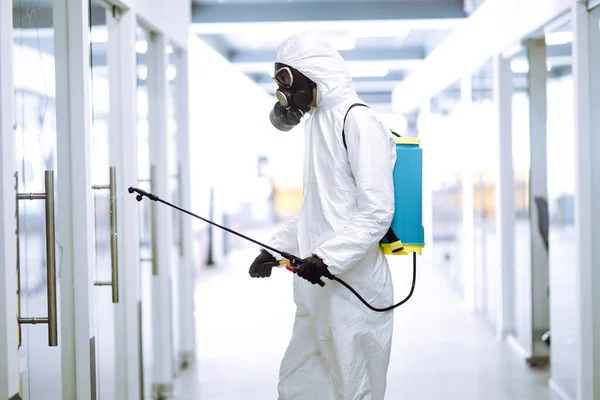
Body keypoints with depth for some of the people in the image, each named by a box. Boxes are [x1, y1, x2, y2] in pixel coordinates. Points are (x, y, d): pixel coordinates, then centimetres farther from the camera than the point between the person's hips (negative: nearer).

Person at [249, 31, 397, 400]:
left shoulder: (359, 121, -11)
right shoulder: (320, 122, 18)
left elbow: (378, 211, -18)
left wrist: (328, 257, -25)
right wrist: (277, 248, 14)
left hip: (353, 291, -9)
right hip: (320, 295, 9)